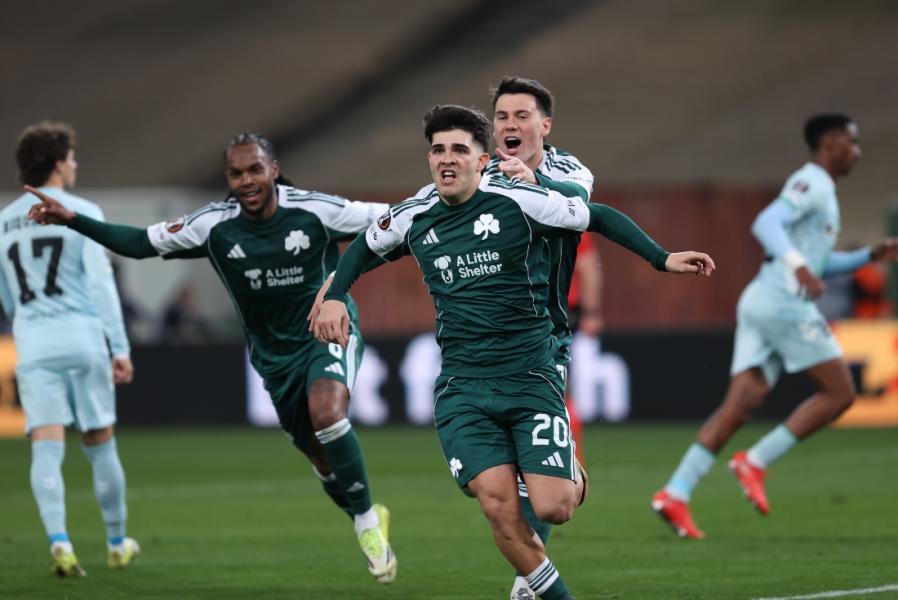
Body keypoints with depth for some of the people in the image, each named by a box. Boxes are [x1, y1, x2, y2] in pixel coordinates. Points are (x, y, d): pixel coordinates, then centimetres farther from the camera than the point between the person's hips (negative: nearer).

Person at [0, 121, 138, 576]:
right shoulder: (82, 213, -2)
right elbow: (100, 281, -9)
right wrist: (120, 347, -9)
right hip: (82, 338, -2)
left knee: (46, 448, -5)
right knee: (100, 444, 10)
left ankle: (59, 541, -23)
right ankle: (117, 543, 22)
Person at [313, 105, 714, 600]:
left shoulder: (517, 201, -7)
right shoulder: (412, 217, 5)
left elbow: (599, 219, 3)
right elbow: (364, 248, 27)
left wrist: (662, 259, -4)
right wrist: (335, 296, 14)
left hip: (531, 378, -2)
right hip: (462, 388, 2)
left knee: (552, 509, -11)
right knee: (499, 507, -14)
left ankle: (570, 474, 26)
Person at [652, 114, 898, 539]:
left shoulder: (818, 189, 26)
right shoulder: (811, 183, -6)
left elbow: (819, 265, 34)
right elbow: (766, 223, -22)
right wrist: (798, 266, -34)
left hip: (759, 303, 9)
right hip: (784, 302, -9)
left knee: (740, 405, 0)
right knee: (839, 393, -3)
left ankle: (676, 493, -10)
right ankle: (755, 462, -6)